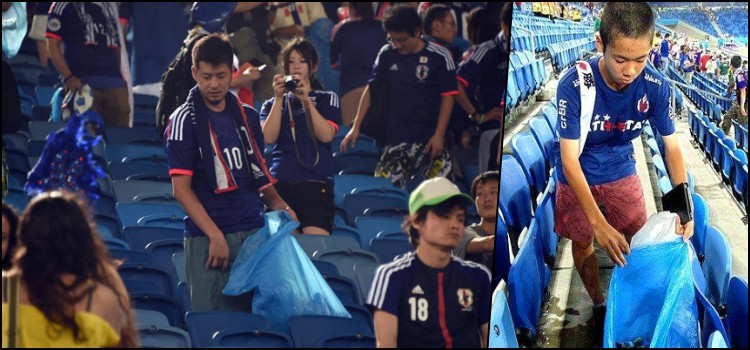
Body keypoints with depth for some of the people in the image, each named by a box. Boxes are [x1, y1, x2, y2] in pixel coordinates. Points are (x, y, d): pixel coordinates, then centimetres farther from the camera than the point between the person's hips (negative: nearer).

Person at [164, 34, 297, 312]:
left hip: (253, 233, 5)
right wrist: (215, 236, -16)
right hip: (206, 238, -5)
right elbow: (182, 189, -9)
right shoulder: (184, 121, -5)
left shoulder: (247, 117, 12)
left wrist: (278, 205, 5)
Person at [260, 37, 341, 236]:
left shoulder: (326, 100, 14)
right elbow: (268, 137, 0)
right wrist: (279, 98, -4)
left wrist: (306, 100, -9)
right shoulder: (272, 104, 19)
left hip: (316, 182, -2)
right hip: (281, 182, 2)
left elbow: (326, 135, -3)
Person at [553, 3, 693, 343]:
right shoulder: (574, 85, -34)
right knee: (583, 242, 10)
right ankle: (598, 304, 34)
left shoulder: (654, 86, -25)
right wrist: (598, 223, -39)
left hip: (621, 171, 2)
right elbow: (570, 159, -31)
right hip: (577, 176, -2)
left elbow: (672, 145, -12)